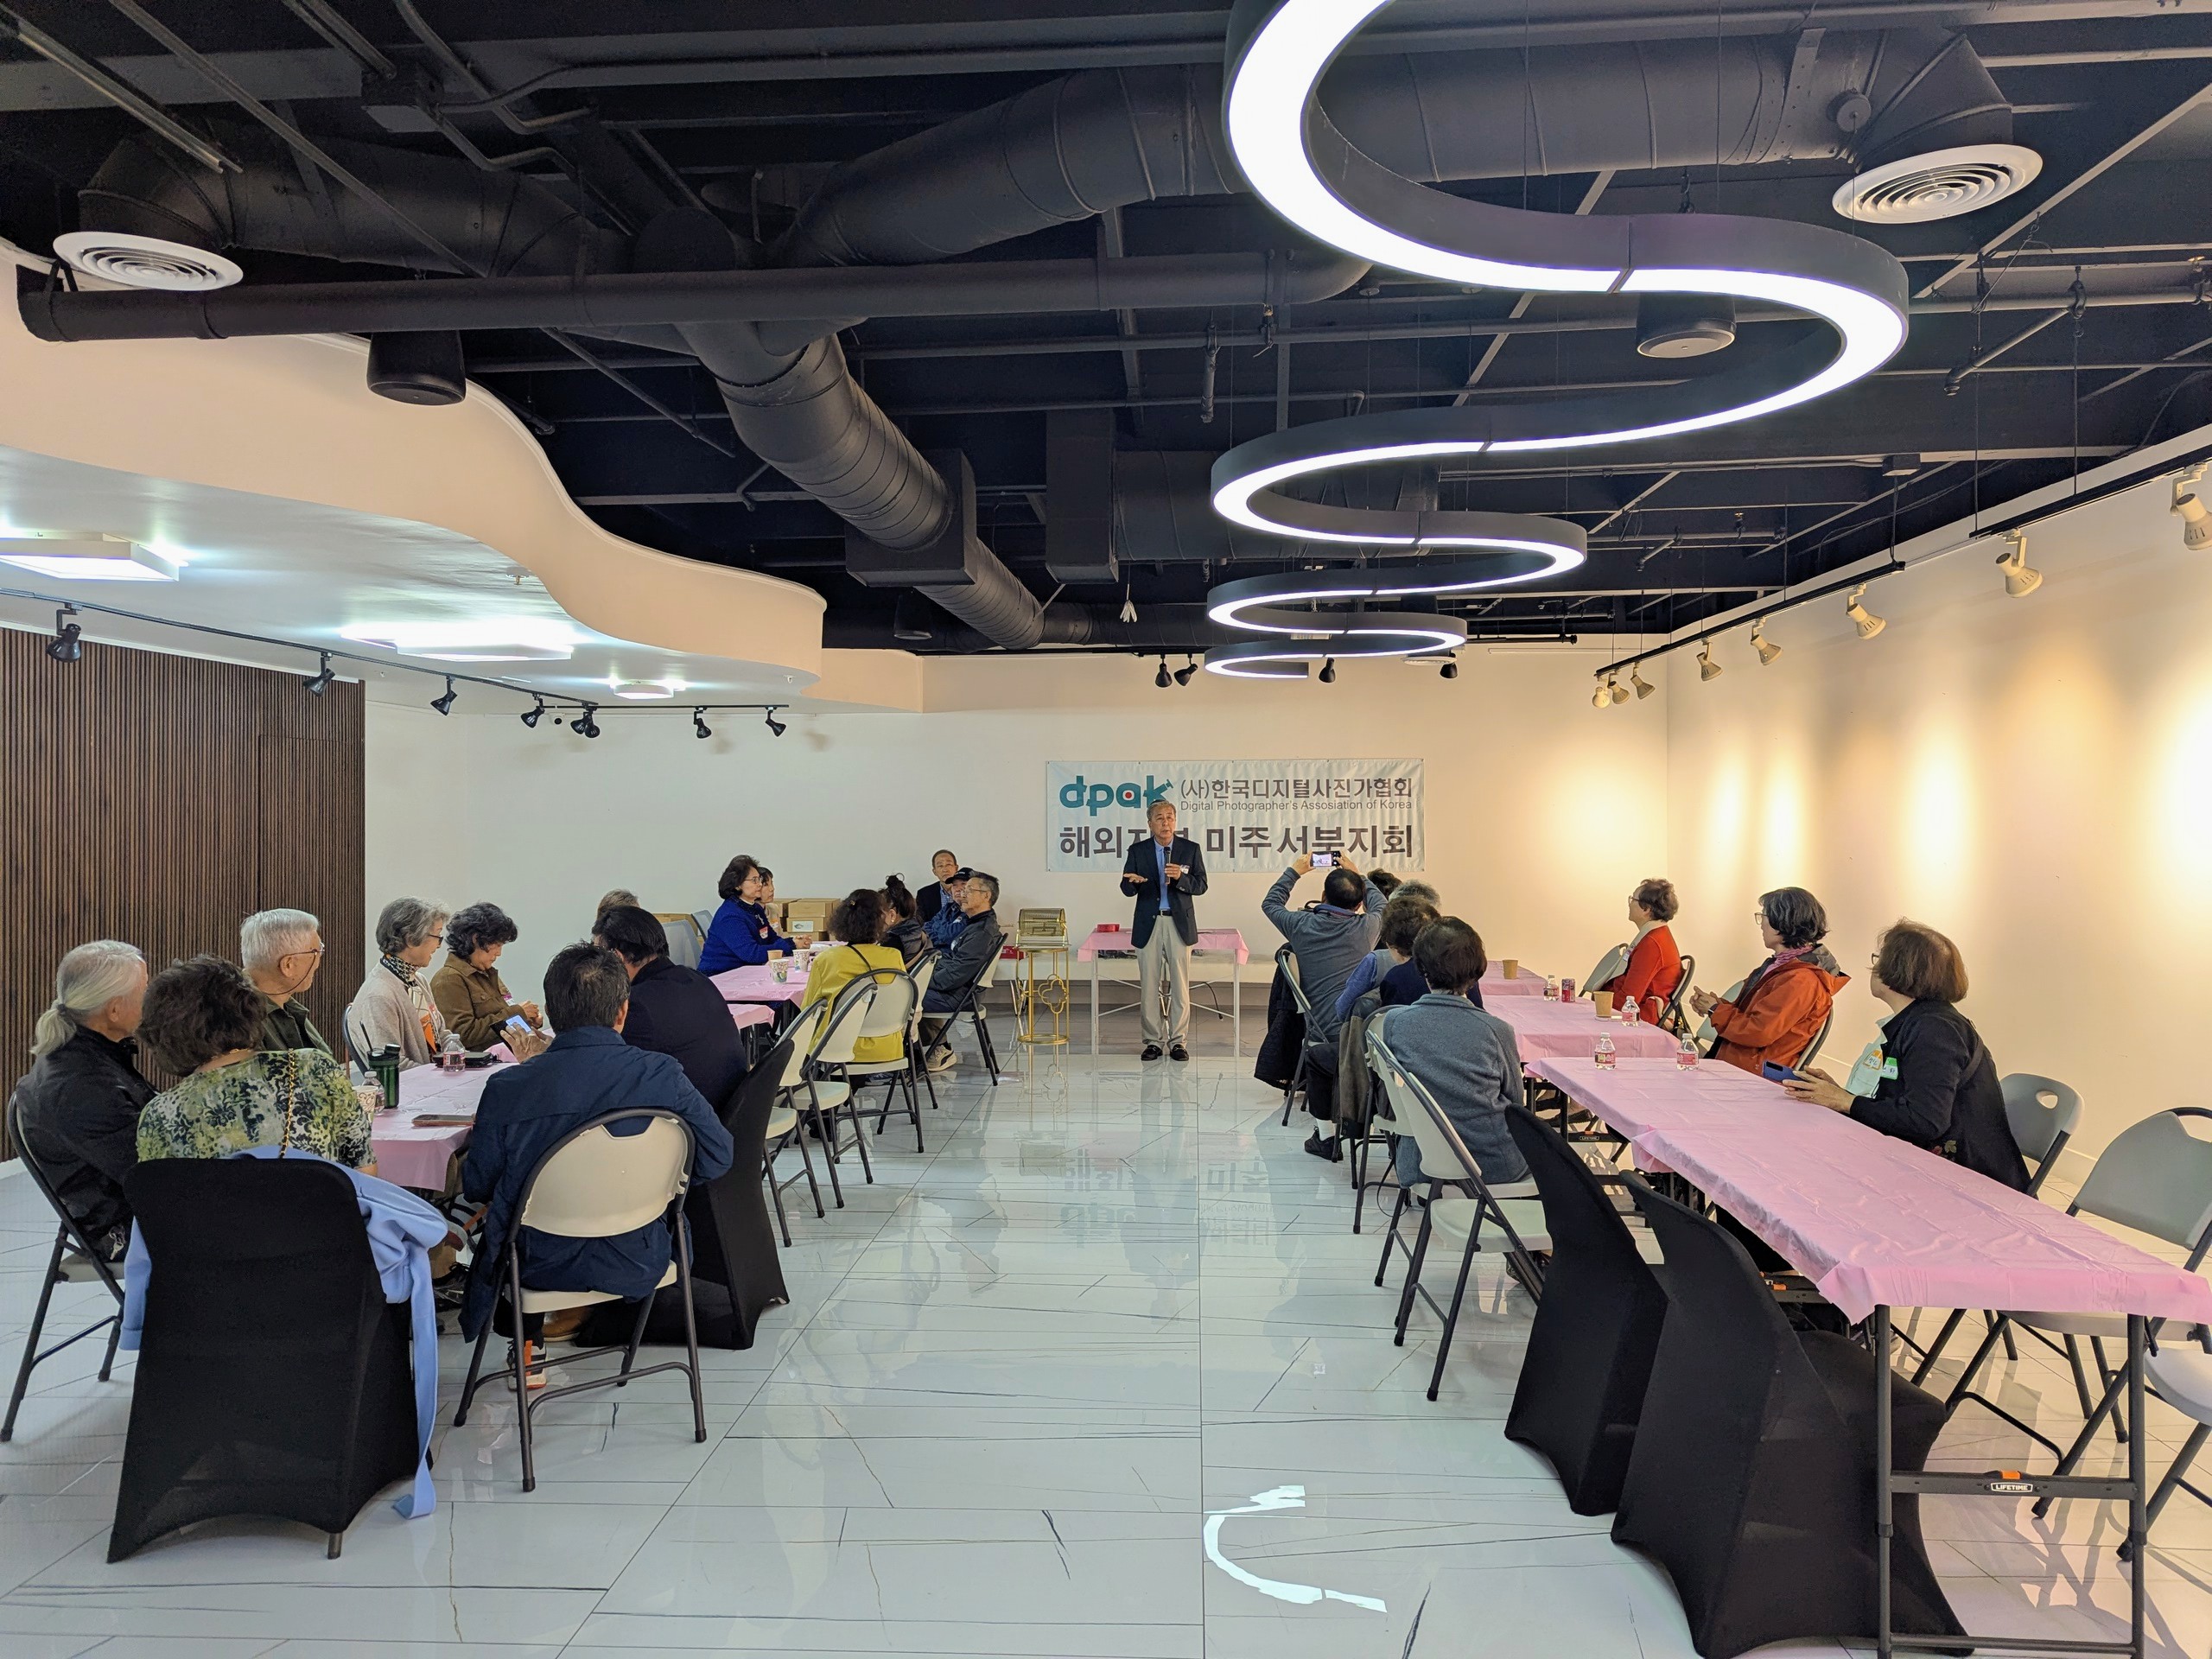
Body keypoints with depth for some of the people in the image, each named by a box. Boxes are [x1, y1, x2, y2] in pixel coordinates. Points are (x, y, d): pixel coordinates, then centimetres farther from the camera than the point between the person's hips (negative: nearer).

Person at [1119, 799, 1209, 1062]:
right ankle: (1152, 1041, 11)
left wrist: (1181, 877, -19)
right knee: (1149, 986, 3)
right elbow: (1127, 888, 1)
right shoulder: (1137, 851, 5)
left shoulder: (1191, 849, 4)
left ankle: (1178, 1041, 10)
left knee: (1180, 985, 2)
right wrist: (1132, 881, -22)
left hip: (1179, 924, 0)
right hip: (1149, 924, 1)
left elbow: (1201, 886, 1)